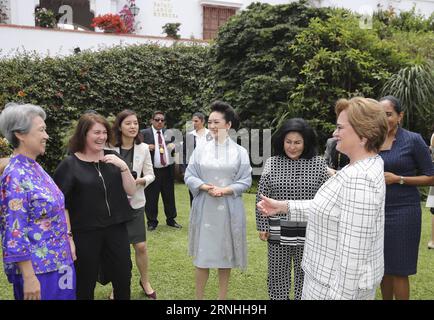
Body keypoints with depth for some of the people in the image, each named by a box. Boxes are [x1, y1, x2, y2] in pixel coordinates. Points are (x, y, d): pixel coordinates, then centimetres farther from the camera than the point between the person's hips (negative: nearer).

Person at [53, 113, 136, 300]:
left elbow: (131, 191, 1)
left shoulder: (113, 158, 4)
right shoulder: (70, 164, -8)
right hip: (85, 234, -3)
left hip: (116, 229, 4)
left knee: (123, 279, 13)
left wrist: (123, 167, -14)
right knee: (85, 284, 10)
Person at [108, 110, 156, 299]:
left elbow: (150, 175, 4)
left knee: (141, 246, 5)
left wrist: (140, 181, -16)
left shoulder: (143, 148, -3)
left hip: (135, 203, 1)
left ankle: (145, 281, 30)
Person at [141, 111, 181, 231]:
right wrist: (146, 148, -20)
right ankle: (152, 222, 18)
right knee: (151, 198, 3)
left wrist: (173, 146, -6)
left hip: (168, 170, 4)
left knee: (169, 196, 12)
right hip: (152, 170, -4)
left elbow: (173, 150, 16)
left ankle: (171, 219, 26)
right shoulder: (144, 133, -2)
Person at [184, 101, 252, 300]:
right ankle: (199, 297, 22)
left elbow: (245, 181, -3)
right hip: (204, 209, 1)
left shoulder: (240, 152, -2)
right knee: (203, 254, 6)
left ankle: (222, 297, 26)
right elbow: (189, 176, 2)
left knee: (225, 255, 10)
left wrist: (225, 190, -17)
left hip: (229, 210, -1)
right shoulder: (200, 150, 2)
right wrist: (205, 187, -15)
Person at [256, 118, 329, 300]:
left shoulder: (318, 164, -3)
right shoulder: (272, 163, -1)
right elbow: (262, 197, 2)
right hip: (278, 232, 1)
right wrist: (262, 226, 1)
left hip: (308, 232, 0)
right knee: (277, 275, 12)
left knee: (305, 275, 14)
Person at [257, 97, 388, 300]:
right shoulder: (361, 168, 6)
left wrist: (341, 294, -22)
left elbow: (352, 250, -28)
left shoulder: (359, 180, -28)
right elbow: (327, 208, 10)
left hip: (340, 284, -10)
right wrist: (284, 206, 7)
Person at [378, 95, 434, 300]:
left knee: (398, 270, 3)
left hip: (403, 211, -4)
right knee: (383, 267, 12)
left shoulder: (413, 140, -7)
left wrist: (398, 179, -15)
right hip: (377, 211, 4)